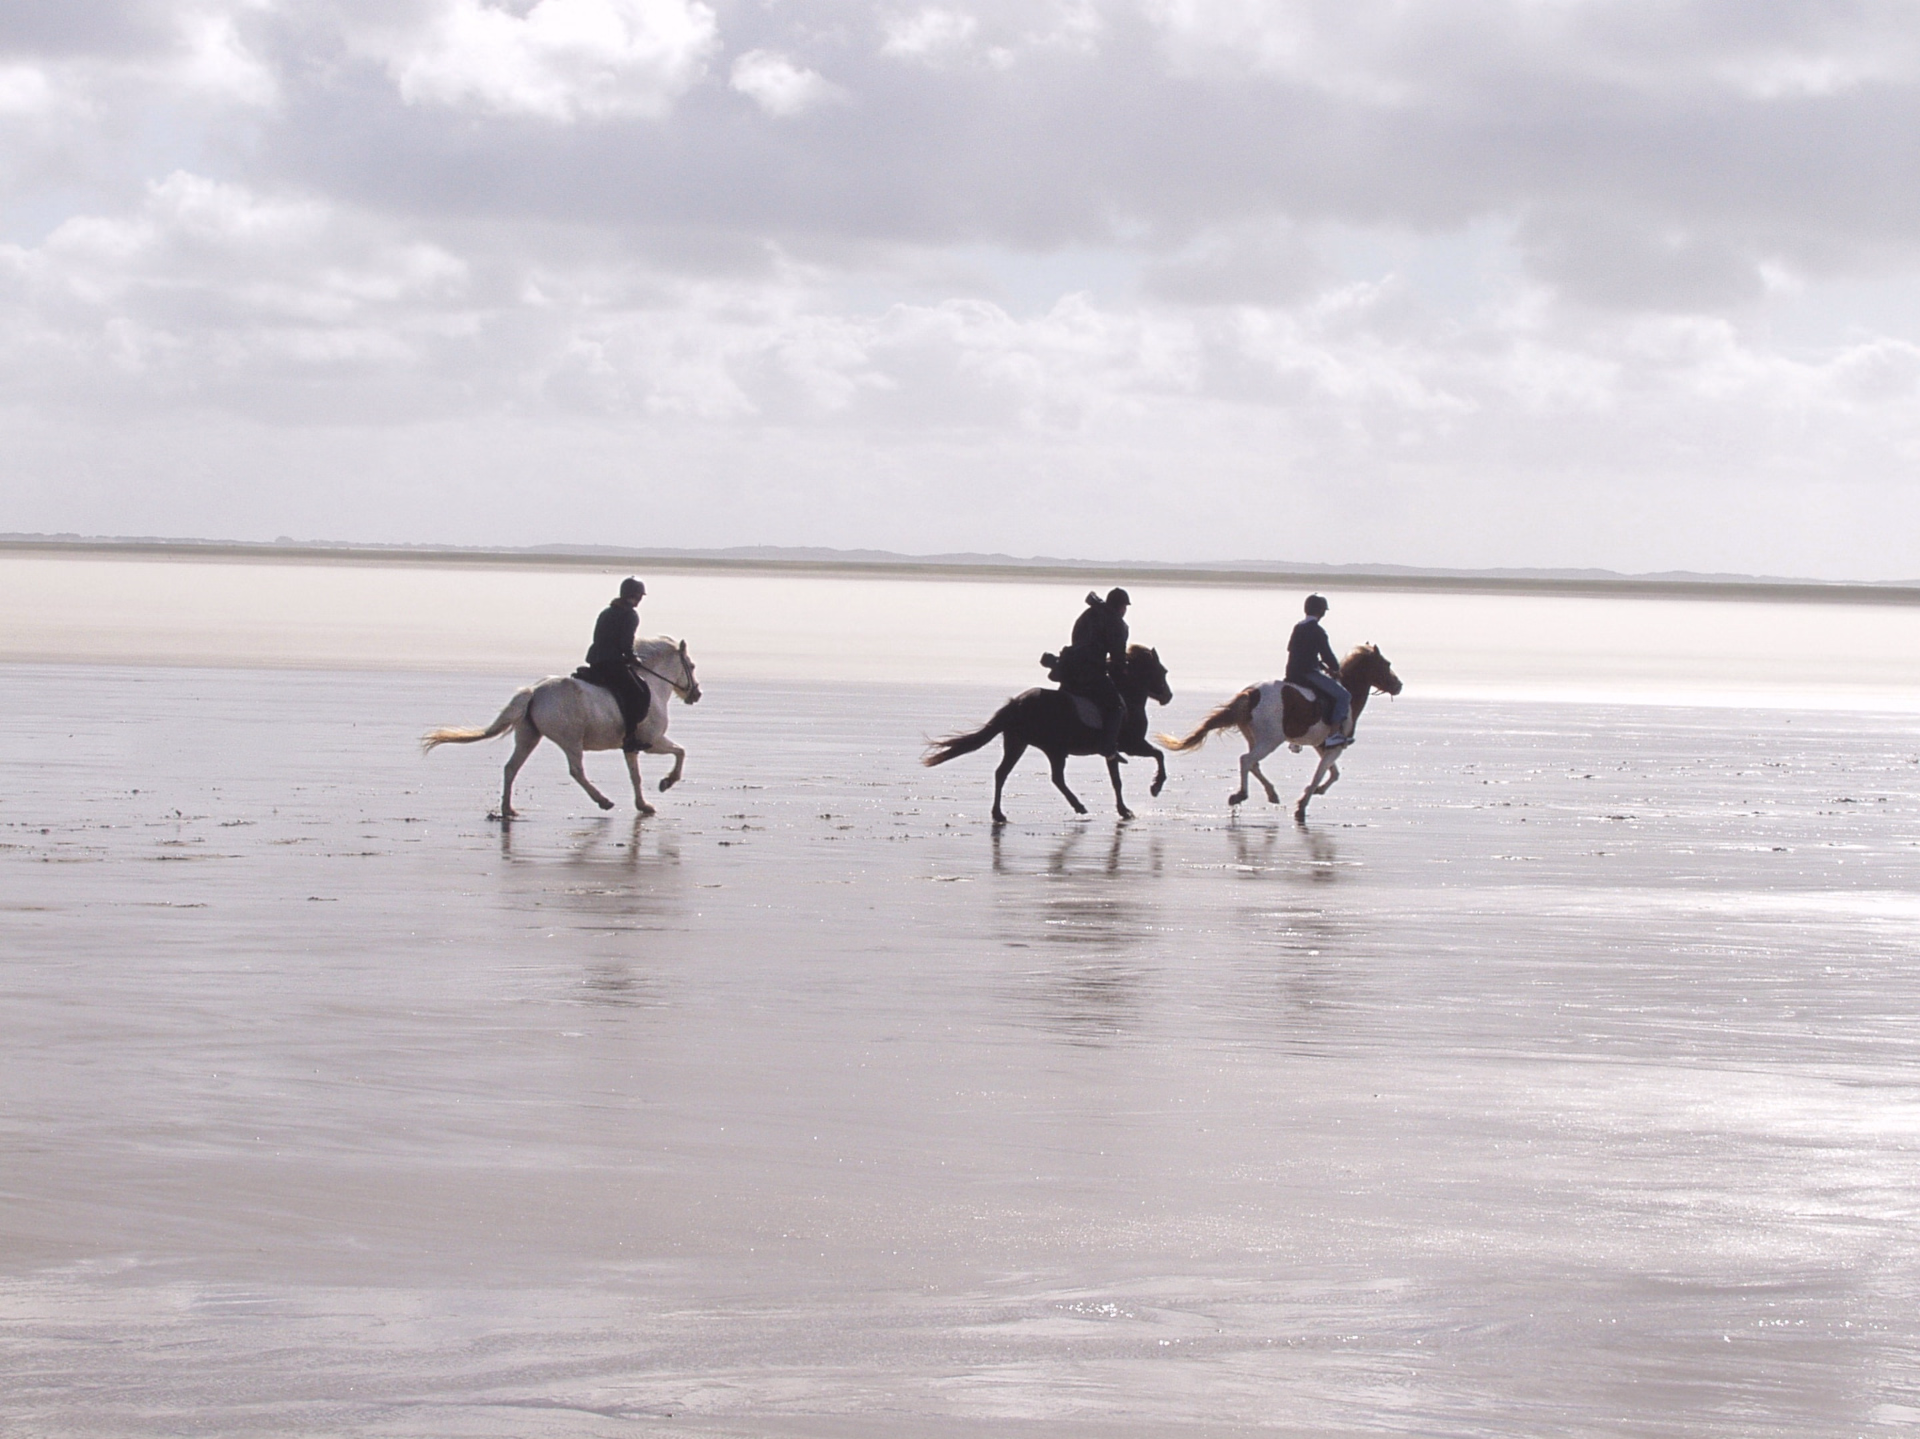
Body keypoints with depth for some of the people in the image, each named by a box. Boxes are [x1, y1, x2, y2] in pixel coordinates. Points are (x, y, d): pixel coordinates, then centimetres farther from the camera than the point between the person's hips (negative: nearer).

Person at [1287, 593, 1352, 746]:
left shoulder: (1298, 628, 15)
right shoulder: (1317, 631, -11)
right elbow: (1327, 655, -10)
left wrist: (1324, 667, 19)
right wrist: (1336, 669, 9)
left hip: (1292, 674, 9)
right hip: (1308, 674, -9)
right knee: (1343, 696, -9)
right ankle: (1334, 734, -19)